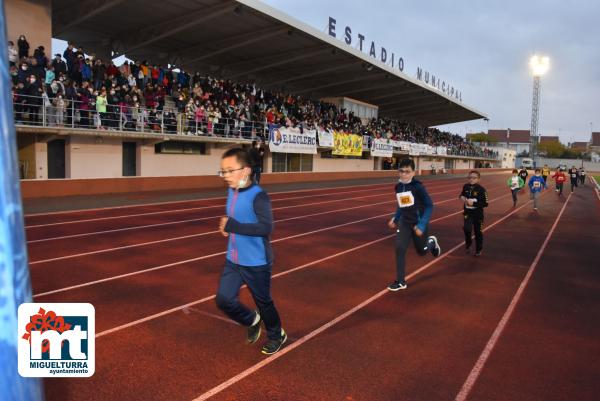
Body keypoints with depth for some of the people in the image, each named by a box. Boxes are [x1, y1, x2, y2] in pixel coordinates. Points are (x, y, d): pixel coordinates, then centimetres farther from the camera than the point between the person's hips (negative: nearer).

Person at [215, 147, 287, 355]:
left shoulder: (258, 195, -22)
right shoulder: (232, 191, 2)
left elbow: (266, 227, -33)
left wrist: (233, 226, -32)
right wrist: (228, 225, 0)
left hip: (256, 262, -7)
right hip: (233, 261, 7)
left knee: (263, 301, 12)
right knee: (223, 299, 2)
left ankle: (277, 335, 40)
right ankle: (252, 320, 31)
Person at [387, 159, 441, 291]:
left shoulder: (418, 187, -18)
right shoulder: (398, 187, 0)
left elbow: (429, 206, -18)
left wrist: (422, 225, -24)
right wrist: (395, 219, 7)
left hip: (418, 222, -4)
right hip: (405, 222, 4)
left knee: (422, 251, 12)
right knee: (399, 249, -11)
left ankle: (432, 242, 49)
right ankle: (400, 281, -1)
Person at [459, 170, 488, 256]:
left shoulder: (481, 189, -15)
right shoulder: (465, 186, -2)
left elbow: (485, 204, -16)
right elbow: (462, 195, 19)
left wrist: (473, 203, -25)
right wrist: (462, 197, -5)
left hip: (478, 214, -2)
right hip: (467, 213, 2)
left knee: (478, 232, 10)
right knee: (467, 229, -17)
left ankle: (478, 250, 30)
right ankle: (468, 244, 12)